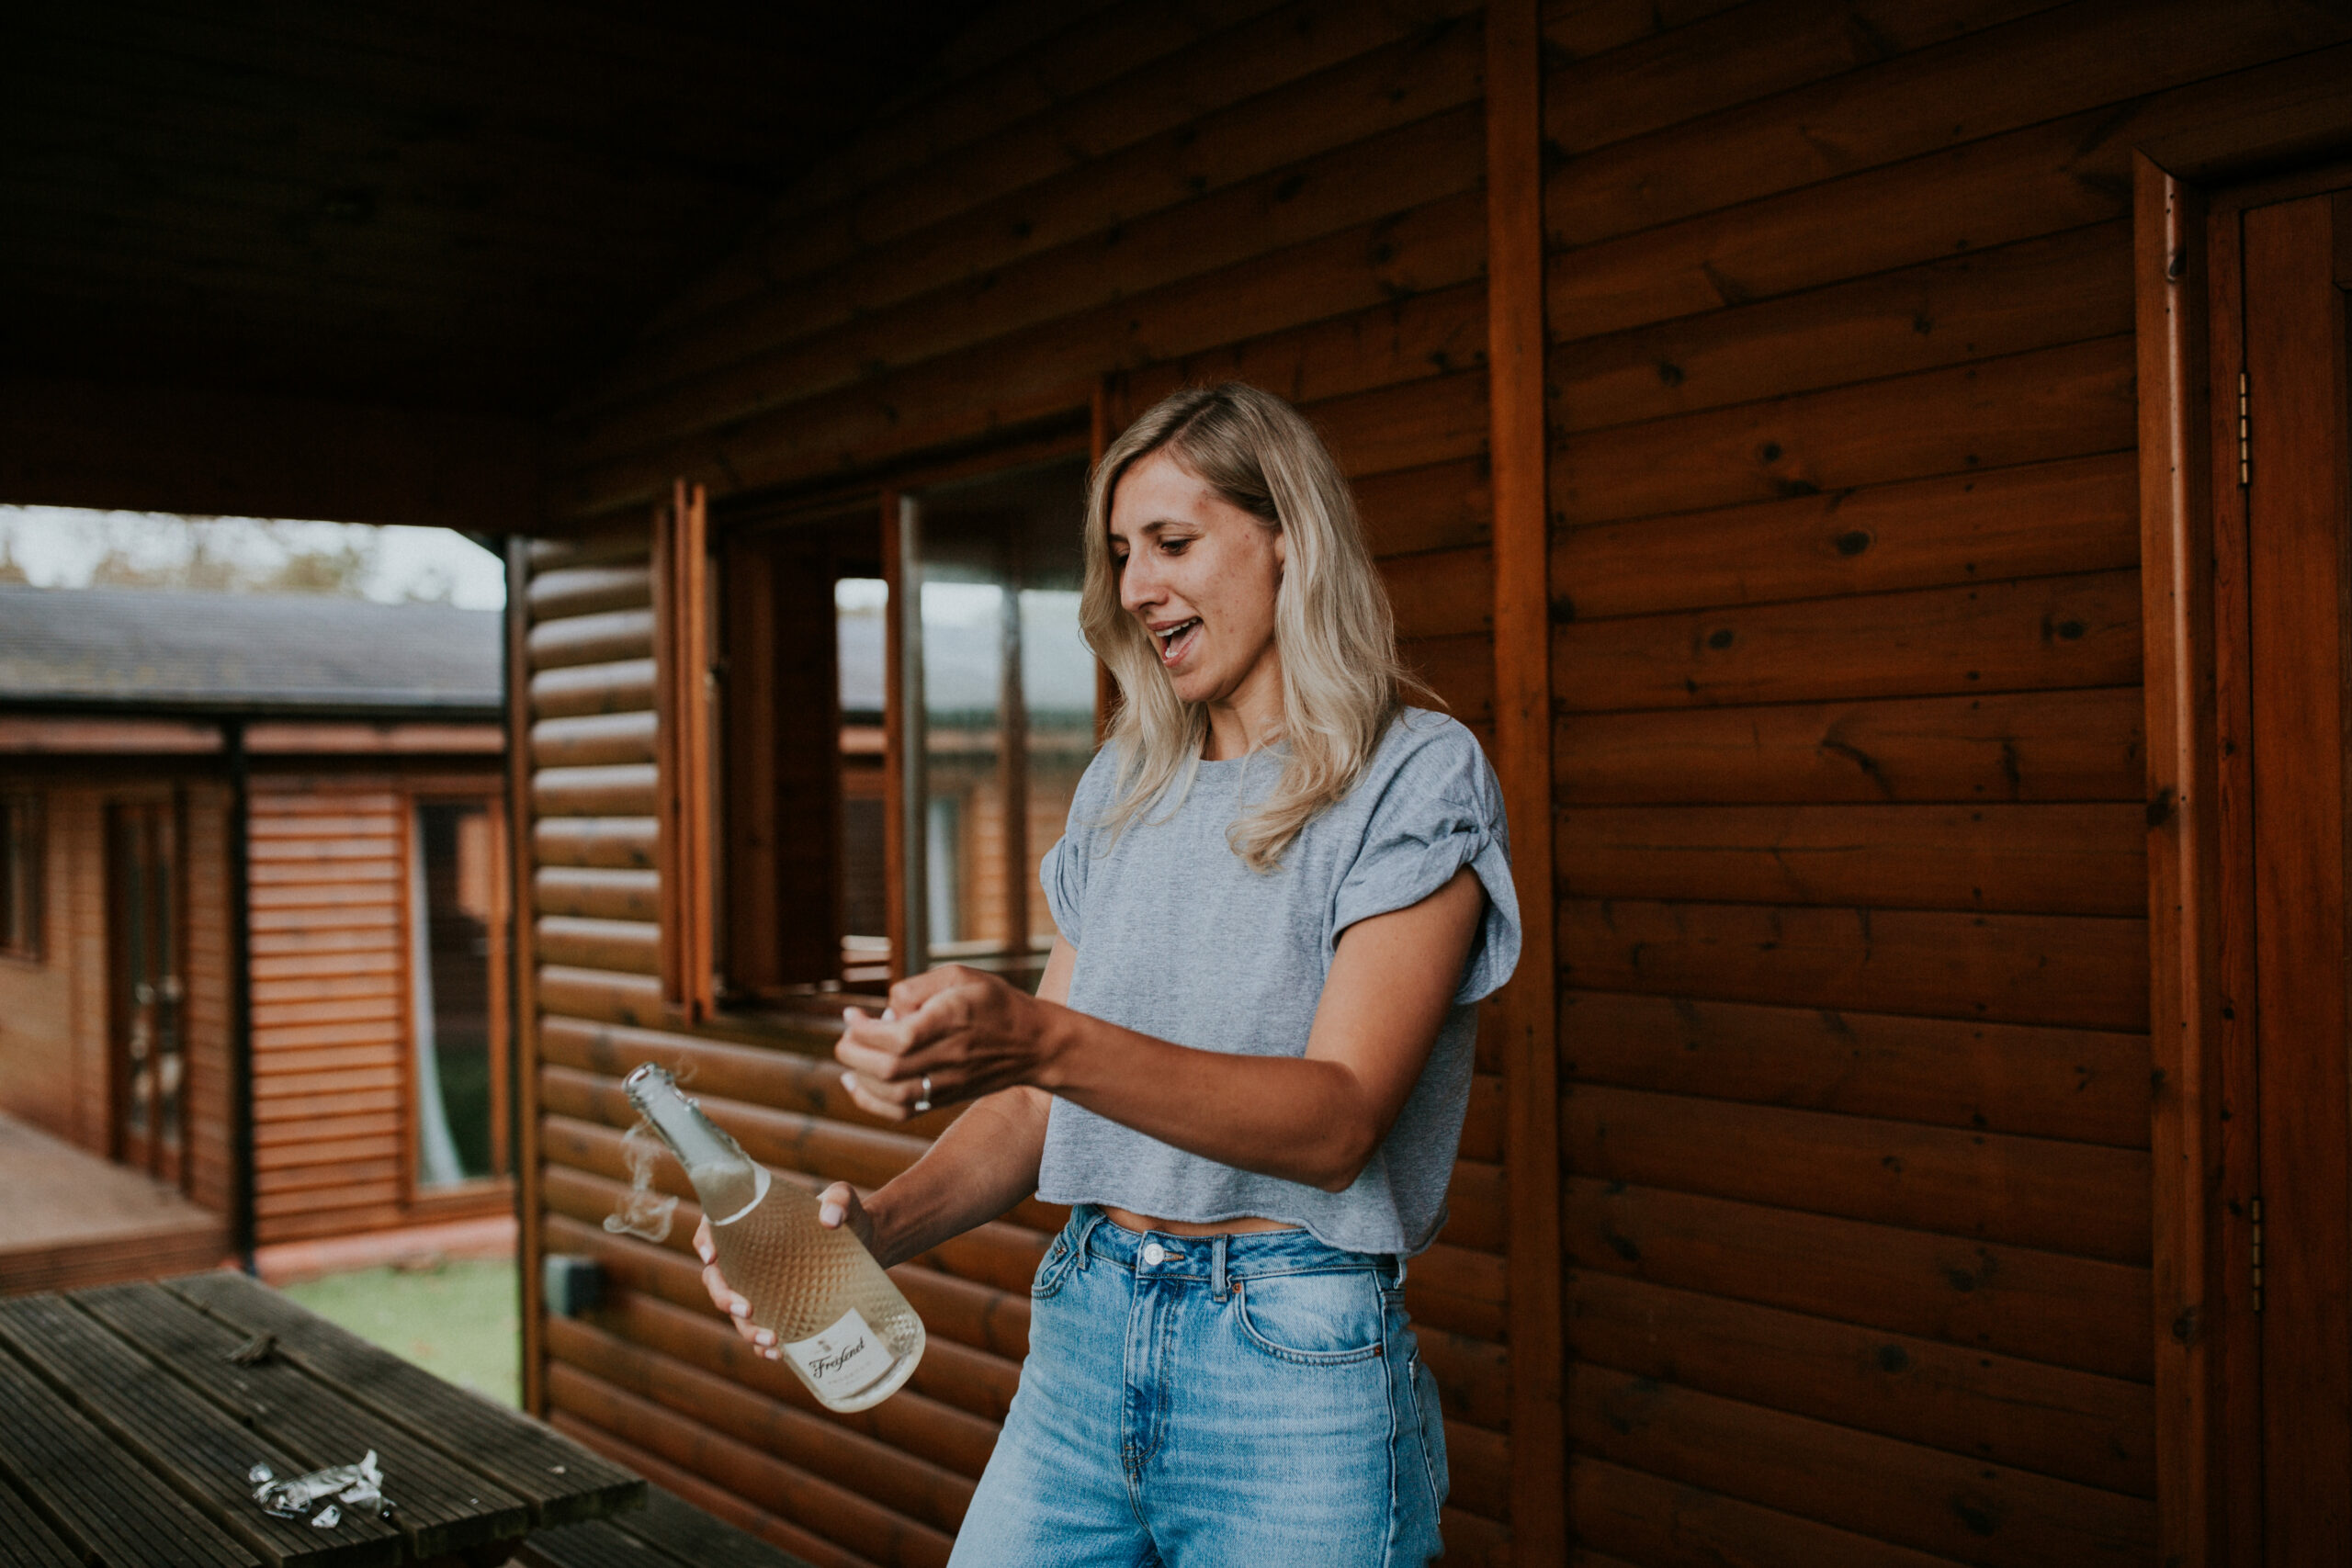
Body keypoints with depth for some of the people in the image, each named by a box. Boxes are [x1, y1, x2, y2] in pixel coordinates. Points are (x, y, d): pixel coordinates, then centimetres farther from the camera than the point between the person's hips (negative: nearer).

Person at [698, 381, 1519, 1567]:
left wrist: (1044, 1042, -31)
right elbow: (1046, 1094, 10)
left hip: (1293, 1373, -5)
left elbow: (1338, 1121, -18)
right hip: (1081, 1337, 5)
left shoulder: (1417, 778, -7)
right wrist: (883, 1225, -9)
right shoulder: (1122, 789, 12)